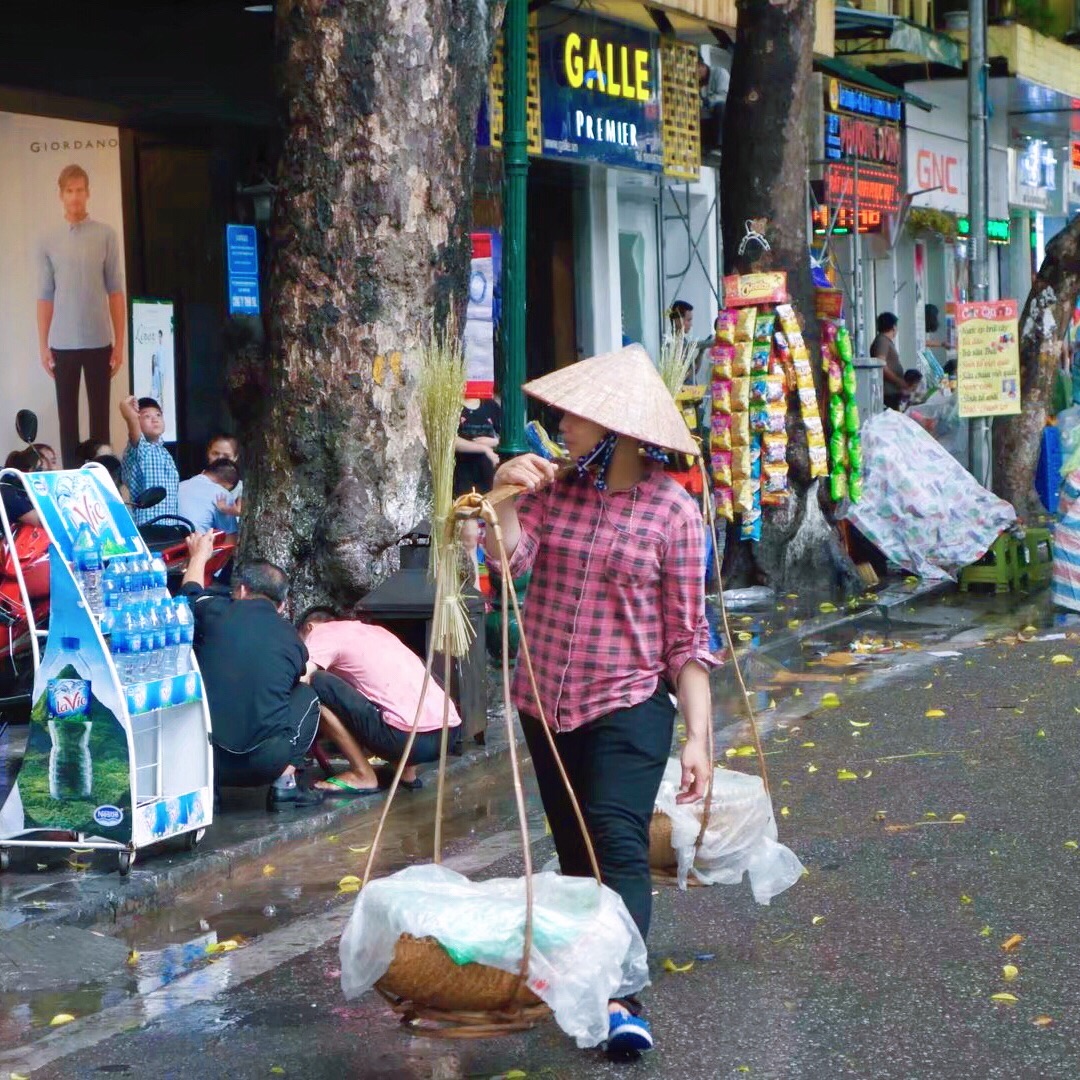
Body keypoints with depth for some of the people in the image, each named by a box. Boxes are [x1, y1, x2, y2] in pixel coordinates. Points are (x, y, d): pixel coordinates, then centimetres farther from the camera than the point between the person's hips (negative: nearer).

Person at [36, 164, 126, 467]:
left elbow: (115, 291, 1)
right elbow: (45, 296, 4)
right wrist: (43, 346, 1)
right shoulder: (48, 241, 3)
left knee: (100, 414, 4)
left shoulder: (106, 235, 0)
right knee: (67, 415, 5)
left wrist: (119, 342, -2)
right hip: (62, 343, 1)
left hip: (98, 341, -1)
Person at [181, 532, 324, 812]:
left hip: (202, 757, 1)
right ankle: (283, 785, 16)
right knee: (306, 697, 26)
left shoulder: (216, 612, 4)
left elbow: (190, 591, 29)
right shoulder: (292, 639, 8)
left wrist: (199, 555, 50)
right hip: (266, 762, -1)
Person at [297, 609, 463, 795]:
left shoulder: (322, 632, 8)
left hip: (407, 737, -8)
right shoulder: (372, 630, 30)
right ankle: (406, 770, 15)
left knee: (318, 684, -3)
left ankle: (363, 775, 2)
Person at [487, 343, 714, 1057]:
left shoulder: (672, 510, -8)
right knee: (573, 850, 14)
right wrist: (504, 493, -24)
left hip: (628, 705, -5)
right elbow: (511, 561, -10)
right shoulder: (552, 488, 4)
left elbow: (687, 637, -7)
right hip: (546, 702, 6)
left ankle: (621, 995, -27)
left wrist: (698, 738, -10)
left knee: (618, 842, -18)